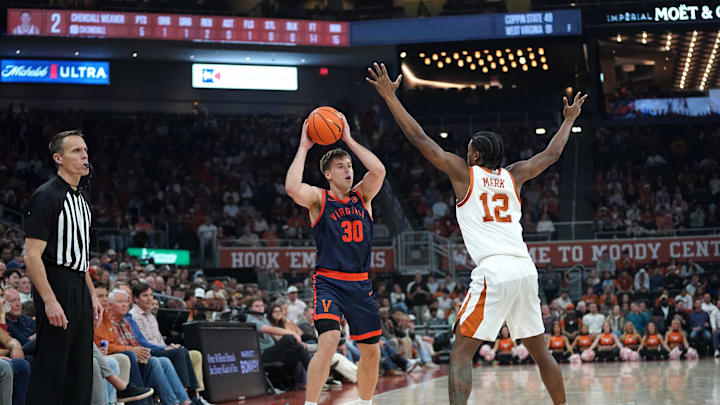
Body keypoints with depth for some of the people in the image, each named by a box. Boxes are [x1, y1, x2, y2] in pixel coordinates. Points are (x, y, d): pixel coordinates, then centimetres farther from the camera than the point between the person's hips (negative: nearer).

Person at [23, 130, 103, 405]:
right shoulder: (47, 196, -12)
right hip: (56, 288, -9)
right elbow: (32, 255, -17)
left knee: (80, 372, 11)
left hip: (79, 289, 9)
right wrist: (50, 301, -23)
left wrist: (93, 296, 18)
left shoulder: (81, 199, 16)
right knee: (50, 371, -9)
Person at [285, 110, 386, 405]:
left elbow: (378, 170, -10)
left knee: (371, 352, 11)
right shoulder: (318, 198, -3)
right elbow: (292, 187, -24)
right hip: (329, 283, -5)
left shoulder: (362, 196, 9)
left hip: (360, 285, 5)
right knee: (328, 341, -25)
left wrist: (349, 139, -6)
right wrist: (303, 147, -15)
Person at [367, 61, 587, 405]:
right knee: (540, 351, 19)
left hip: (493, 272, -6)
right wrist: (569, 119, 49)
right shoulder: (513, 176, 18)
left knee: (461, 353, -6)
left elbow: (419, 138, 5)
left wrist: (390, 96, 10)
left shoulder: (464, 172, 6)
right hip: (525, 270, 6)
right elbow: (552, 153, 33)